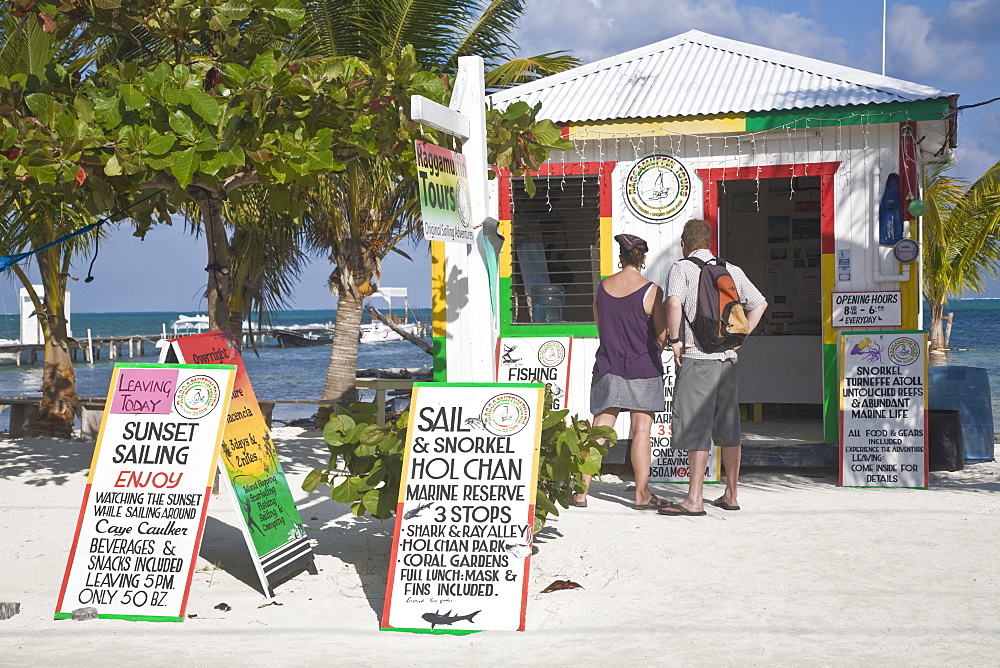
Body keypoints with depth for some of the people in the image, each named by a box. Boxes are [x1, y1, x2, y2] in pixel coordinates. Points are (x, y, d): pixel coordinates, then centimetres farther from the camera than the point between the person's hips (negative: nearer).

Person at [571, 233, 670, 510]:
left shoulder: (602, 287, 2)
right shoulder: (650, 290, -10)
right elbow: (661, 334, -5)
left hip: (608, 367, 3)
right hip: (643, 370, -3)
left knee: (599, 431, 6)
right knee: (641, 430, 1)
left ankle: (581, 490, 5)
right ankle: (642, 494, 5)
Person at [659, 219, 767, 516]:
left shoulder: (681, 268, -4)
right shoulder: (732, 270, 13)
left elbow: (674, 303, -23)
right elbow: (760, 304, 18)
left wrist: (674, 340, -12)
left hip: (697, 358, -6)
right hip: (728, 358, 6)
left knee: (696, 427, -5)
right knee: (728, 427, 12)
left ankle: (694, 499, -6)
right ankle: (731, 495, 18)